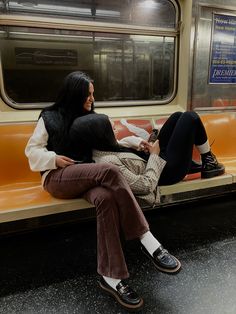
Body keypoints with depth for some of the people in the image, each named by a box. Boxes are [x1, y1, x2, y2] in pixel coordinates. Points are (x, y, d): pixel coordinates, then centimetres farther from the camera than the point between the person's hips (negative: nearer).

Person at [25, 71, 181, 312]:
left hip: (87, 177, 4)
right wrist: (54, 159, -12)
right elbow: (32, 150, 7)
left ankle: (110, 276, -32)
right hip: (57, 177, -3)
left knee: (106, 197, -35)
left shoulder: (92, 118, 20)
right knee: (110, 172, -33)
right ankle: (148, 241, -32)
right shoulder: (50, 117, 8)